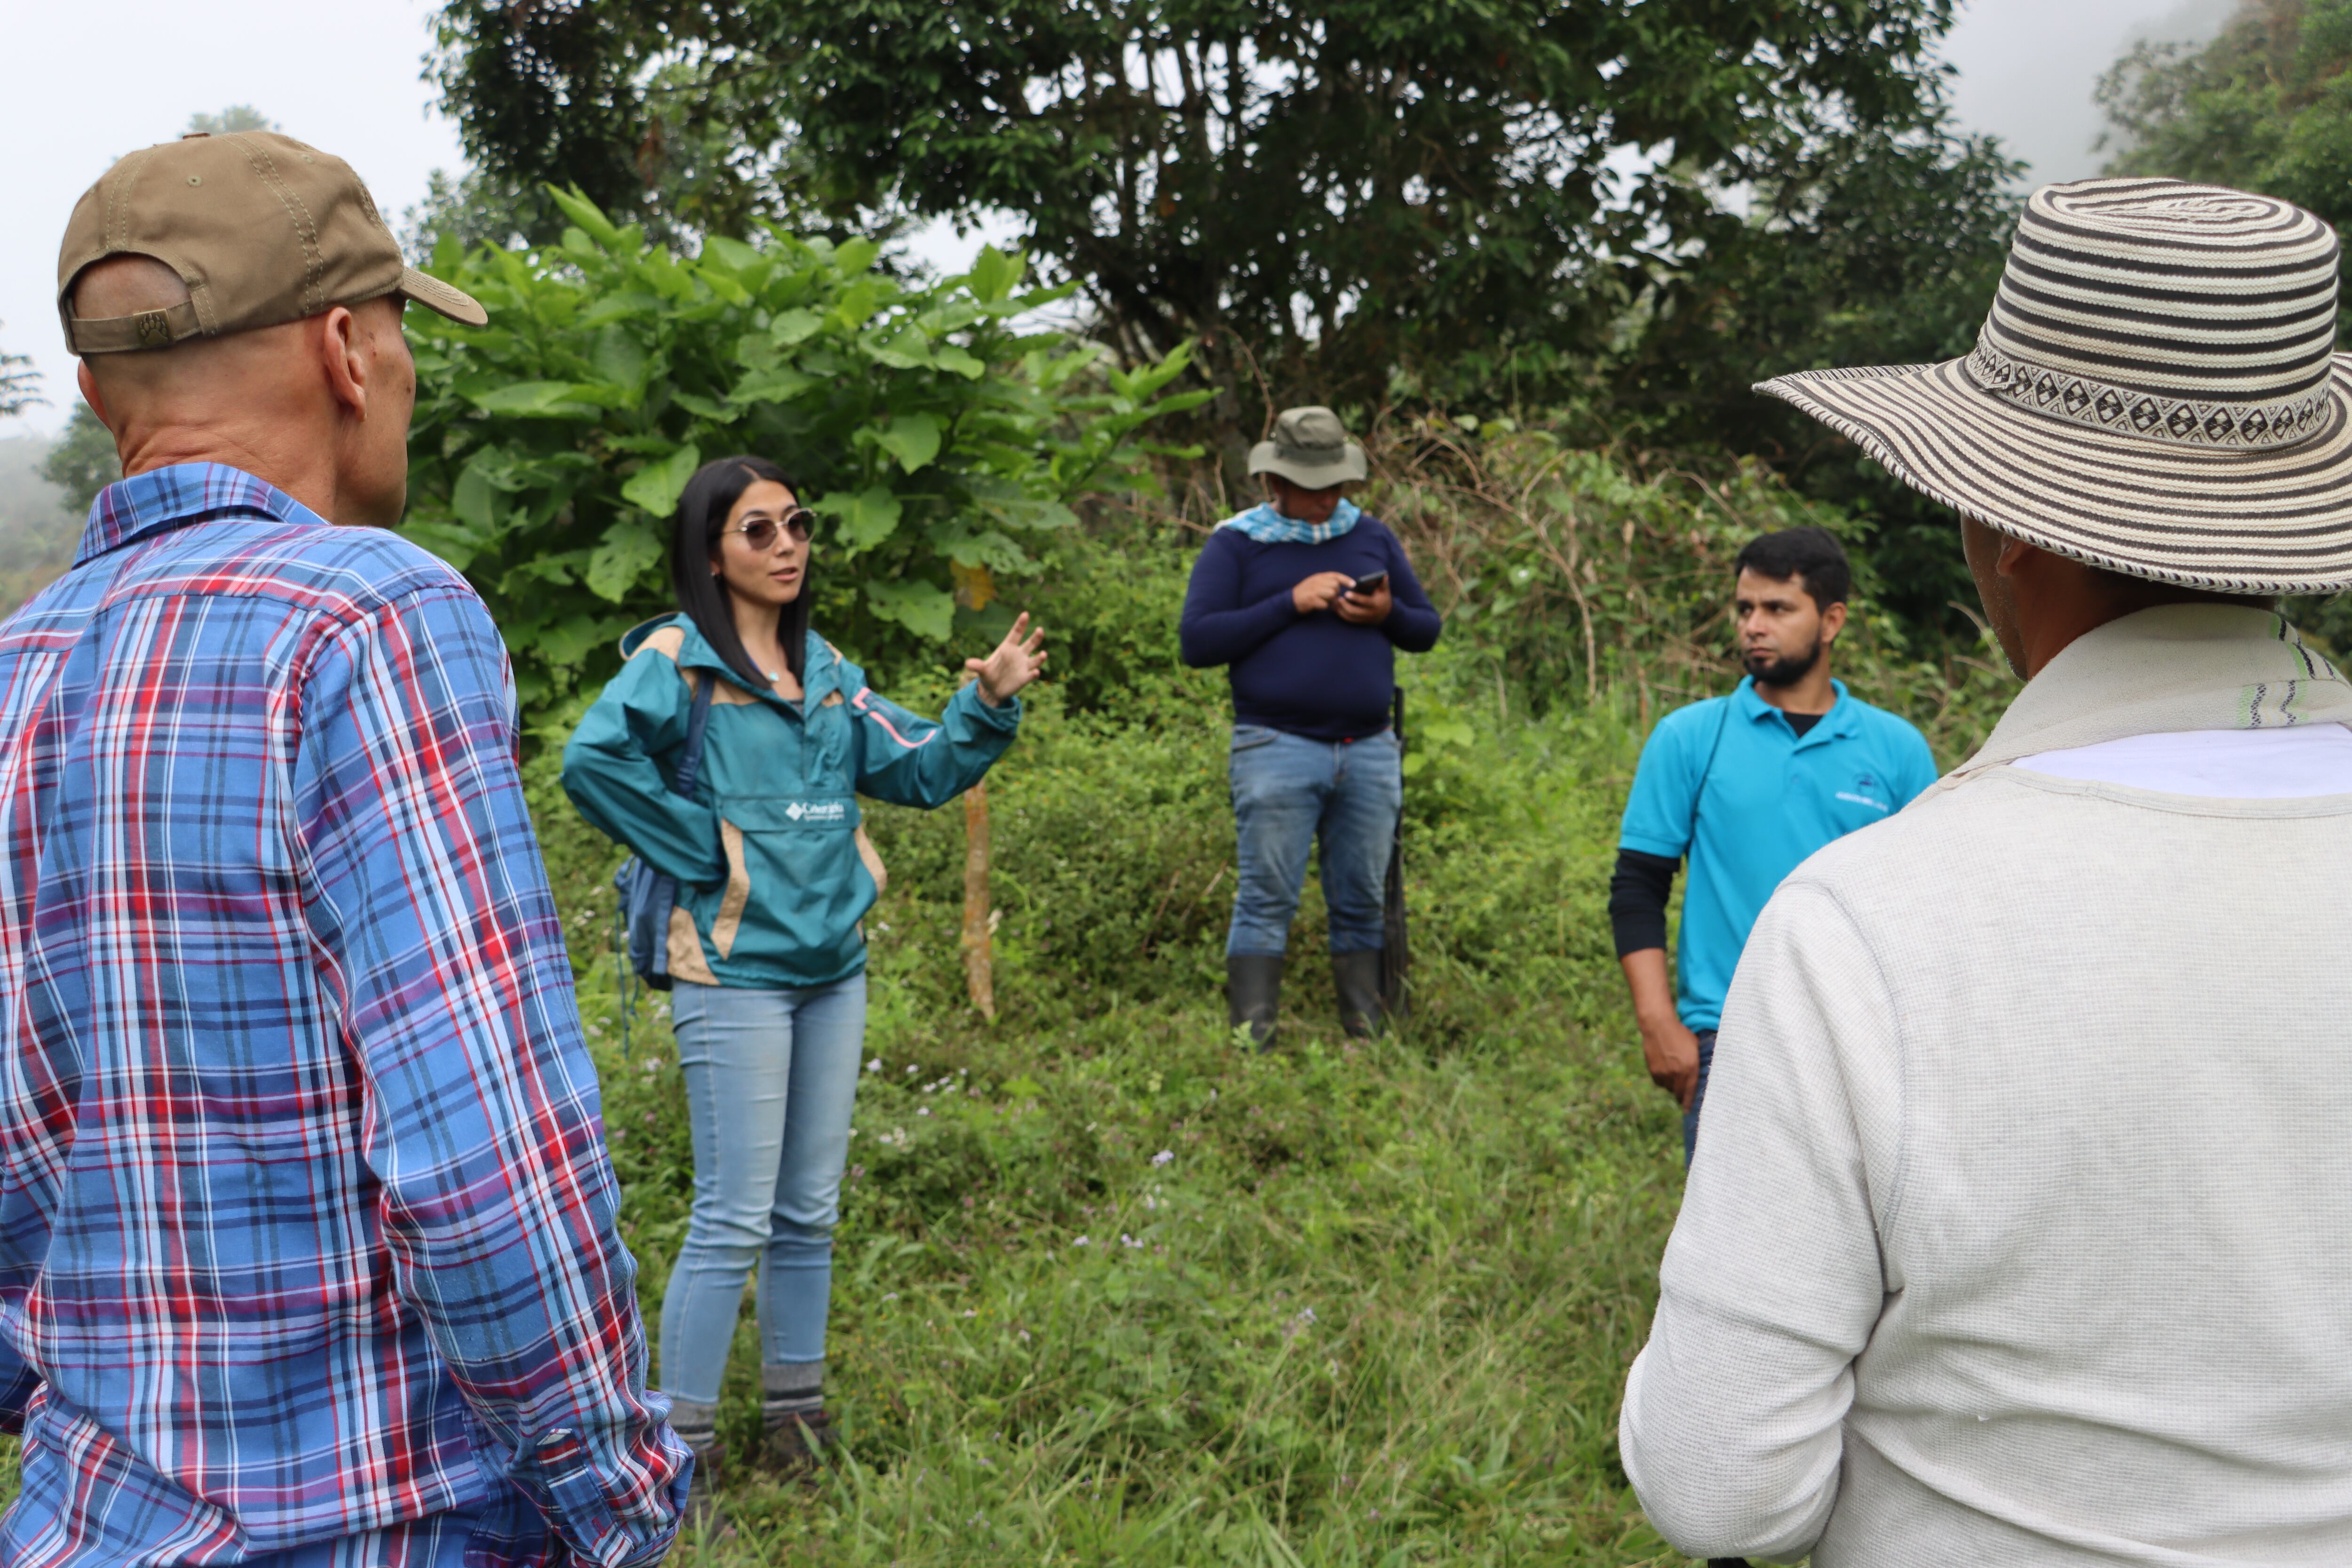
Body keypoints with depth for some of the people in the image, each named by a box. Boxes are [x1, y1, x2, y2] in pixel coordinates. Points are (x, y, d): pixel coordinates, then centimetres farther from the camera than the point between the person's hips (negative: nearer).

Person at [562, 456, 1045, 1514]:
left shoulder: (822, 667, 11)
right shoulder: (678, 657, -10)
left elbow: (919, 770, 12)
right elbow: (593, 759, -26)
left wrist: (988, 706, -4)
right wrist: (697, 850, -18)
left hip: (834, 967, 7)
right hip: (733, 972, -7)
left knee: (811, 1213, 14)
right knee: (734, 1220, -2)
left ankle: (797, 1418, 28)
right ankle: (682, 1453, 11)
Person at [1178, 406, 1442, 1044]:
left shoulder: (1372, 535, 16)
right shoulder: (1235, 544, 4)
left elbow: (1428, 629, 18)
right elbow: (1197, 641, -6)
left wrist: (1387, 613, -5)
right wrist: (1290, 604, -12)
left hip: (1371, 752, 4)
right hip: (1278, 750, -4)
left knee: (1361, 904, 8)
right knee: (1266, 902, -7)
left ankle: (1367, 1035, 15)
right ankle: (1251, 1041, -4)